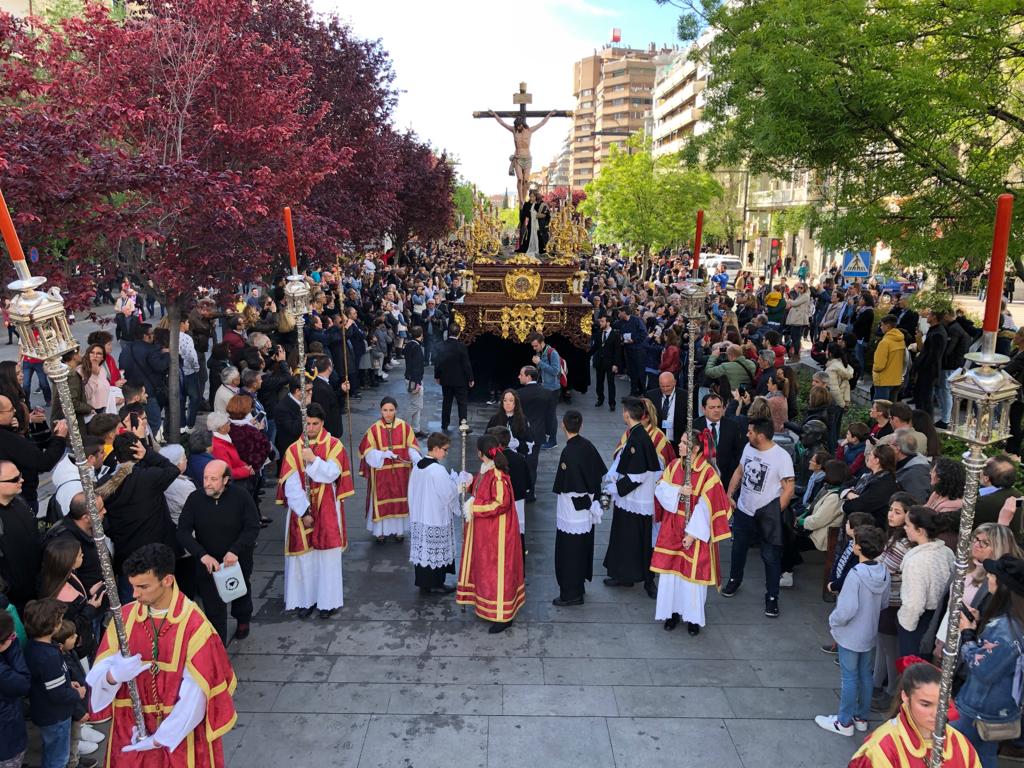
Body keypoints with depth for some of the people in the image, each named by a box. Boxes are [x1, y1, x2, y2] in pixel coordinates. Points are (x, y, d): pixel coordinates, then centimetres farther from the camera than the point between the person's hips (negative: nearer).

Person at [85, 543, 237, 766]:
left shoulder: (194, 624, -20)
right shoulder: (124, 616, -6)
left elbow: (195, 693, -17)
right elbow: (98, 672, -6)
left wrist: (161, 738, -14)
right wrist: (113, 676, -28)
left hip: (180, 732, -3)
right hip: (131, 730, 4)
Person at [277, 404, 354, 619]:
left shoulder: (334, 445, -2)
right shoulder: (293, 449, 0)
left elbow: (332, 474, -14)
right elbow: (291, 485, -6)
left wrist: (313, 459, -24)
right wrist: (304, 511, -12)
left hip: (327, 510, -1)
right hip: (301, 510, 1)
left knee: (327, 556, 3)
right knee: (303, 556, 6)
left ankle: (328, 600, 14)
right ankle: (305, 599, 18)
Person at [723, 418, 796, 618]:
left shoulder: (781, 456, -20)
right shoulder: (748, 448, -2)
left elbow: (789, 488, -17)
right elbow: (739, 472, 11)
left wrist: (775, 514, -14)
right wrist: (729, 496, 7)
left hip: (767, 517, -6)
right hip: (743, 511, 6)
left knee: (771, 557, 2)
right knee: (738, 548, 21)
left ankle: (772, 597, 16)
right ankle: (734, 580, 43)